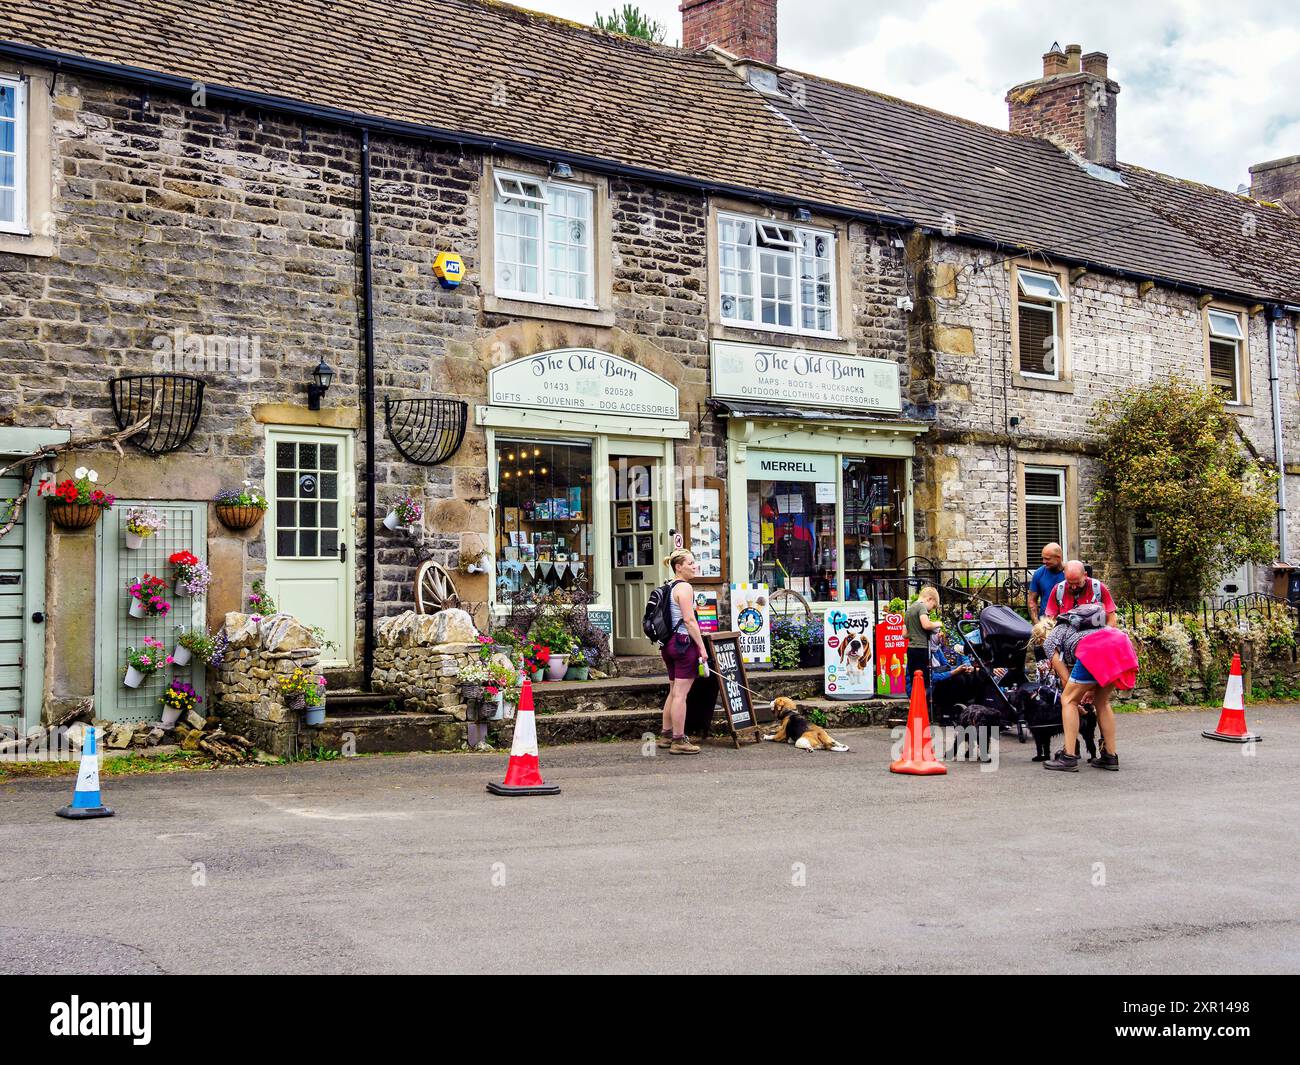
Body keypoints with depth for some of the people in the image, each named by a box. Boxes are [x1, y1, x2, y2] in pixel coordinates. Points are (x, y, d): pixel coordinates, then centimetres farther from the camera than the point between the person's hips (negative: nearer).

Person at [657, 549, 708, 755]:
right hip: (685, 643, -9)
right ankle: (679, 741, -3)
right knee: (681, 693, -6)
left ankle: (666, 735, 24)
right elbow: (689, 620, -18)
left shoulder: (669, 588, 14)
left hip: (670, 643, 9)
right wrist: (702, 647, -16)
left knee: (673, 692, 17)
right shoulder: (684, 587, -13)